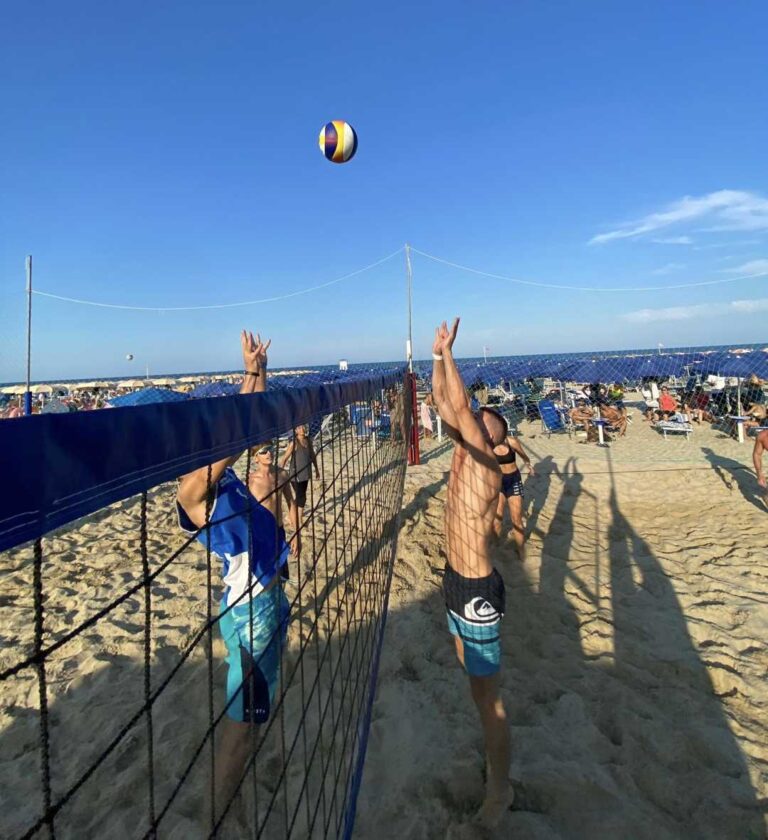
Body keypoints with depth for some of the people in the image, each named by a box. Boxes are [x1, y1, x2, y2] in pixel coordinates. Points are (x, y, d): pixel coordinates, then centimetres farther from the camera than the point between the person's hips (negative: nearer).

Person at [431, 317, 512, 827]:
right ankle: (493, 747, 44)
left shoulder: (486, 466, -19)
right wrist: (438, 355, -5)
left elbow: (461, 406, -30)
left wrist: (448, 351, -24)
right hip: (456, 580, 9)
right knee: (473, 676, 23)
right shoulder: (462, 452, 3)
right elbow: (443, 402, 3)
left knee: (486, 692, 5)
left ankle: (500, 788, 23)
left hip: (478, 590, -9)